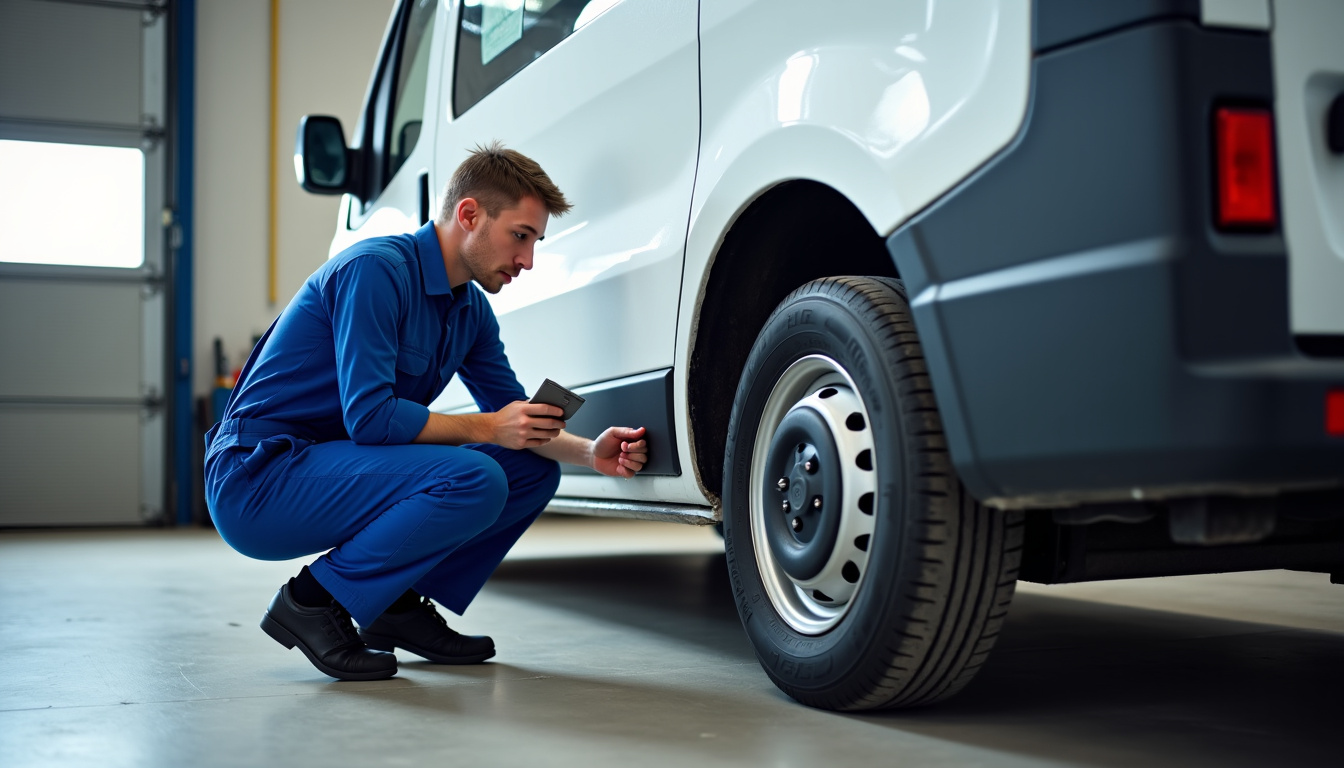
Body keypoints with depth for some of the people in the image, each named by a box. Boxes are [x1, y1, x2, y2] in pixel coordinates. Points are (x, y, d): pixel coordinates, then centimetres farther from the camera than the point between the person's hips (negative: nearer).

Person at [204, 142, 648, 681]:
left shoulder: (470, 309, 9)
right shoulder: (377, 270, -19)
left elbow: (513, 417, 10)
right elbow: (369, 416, -25)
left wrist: (590, 453, -7)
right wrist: (485, 428, -20)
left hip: (329, 467, 9)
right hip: (257, 478, -9)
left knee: (533, 468, 3)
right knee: (473, 482, -28)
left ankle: (401, 605, 6)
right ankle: (313, 601, -12)